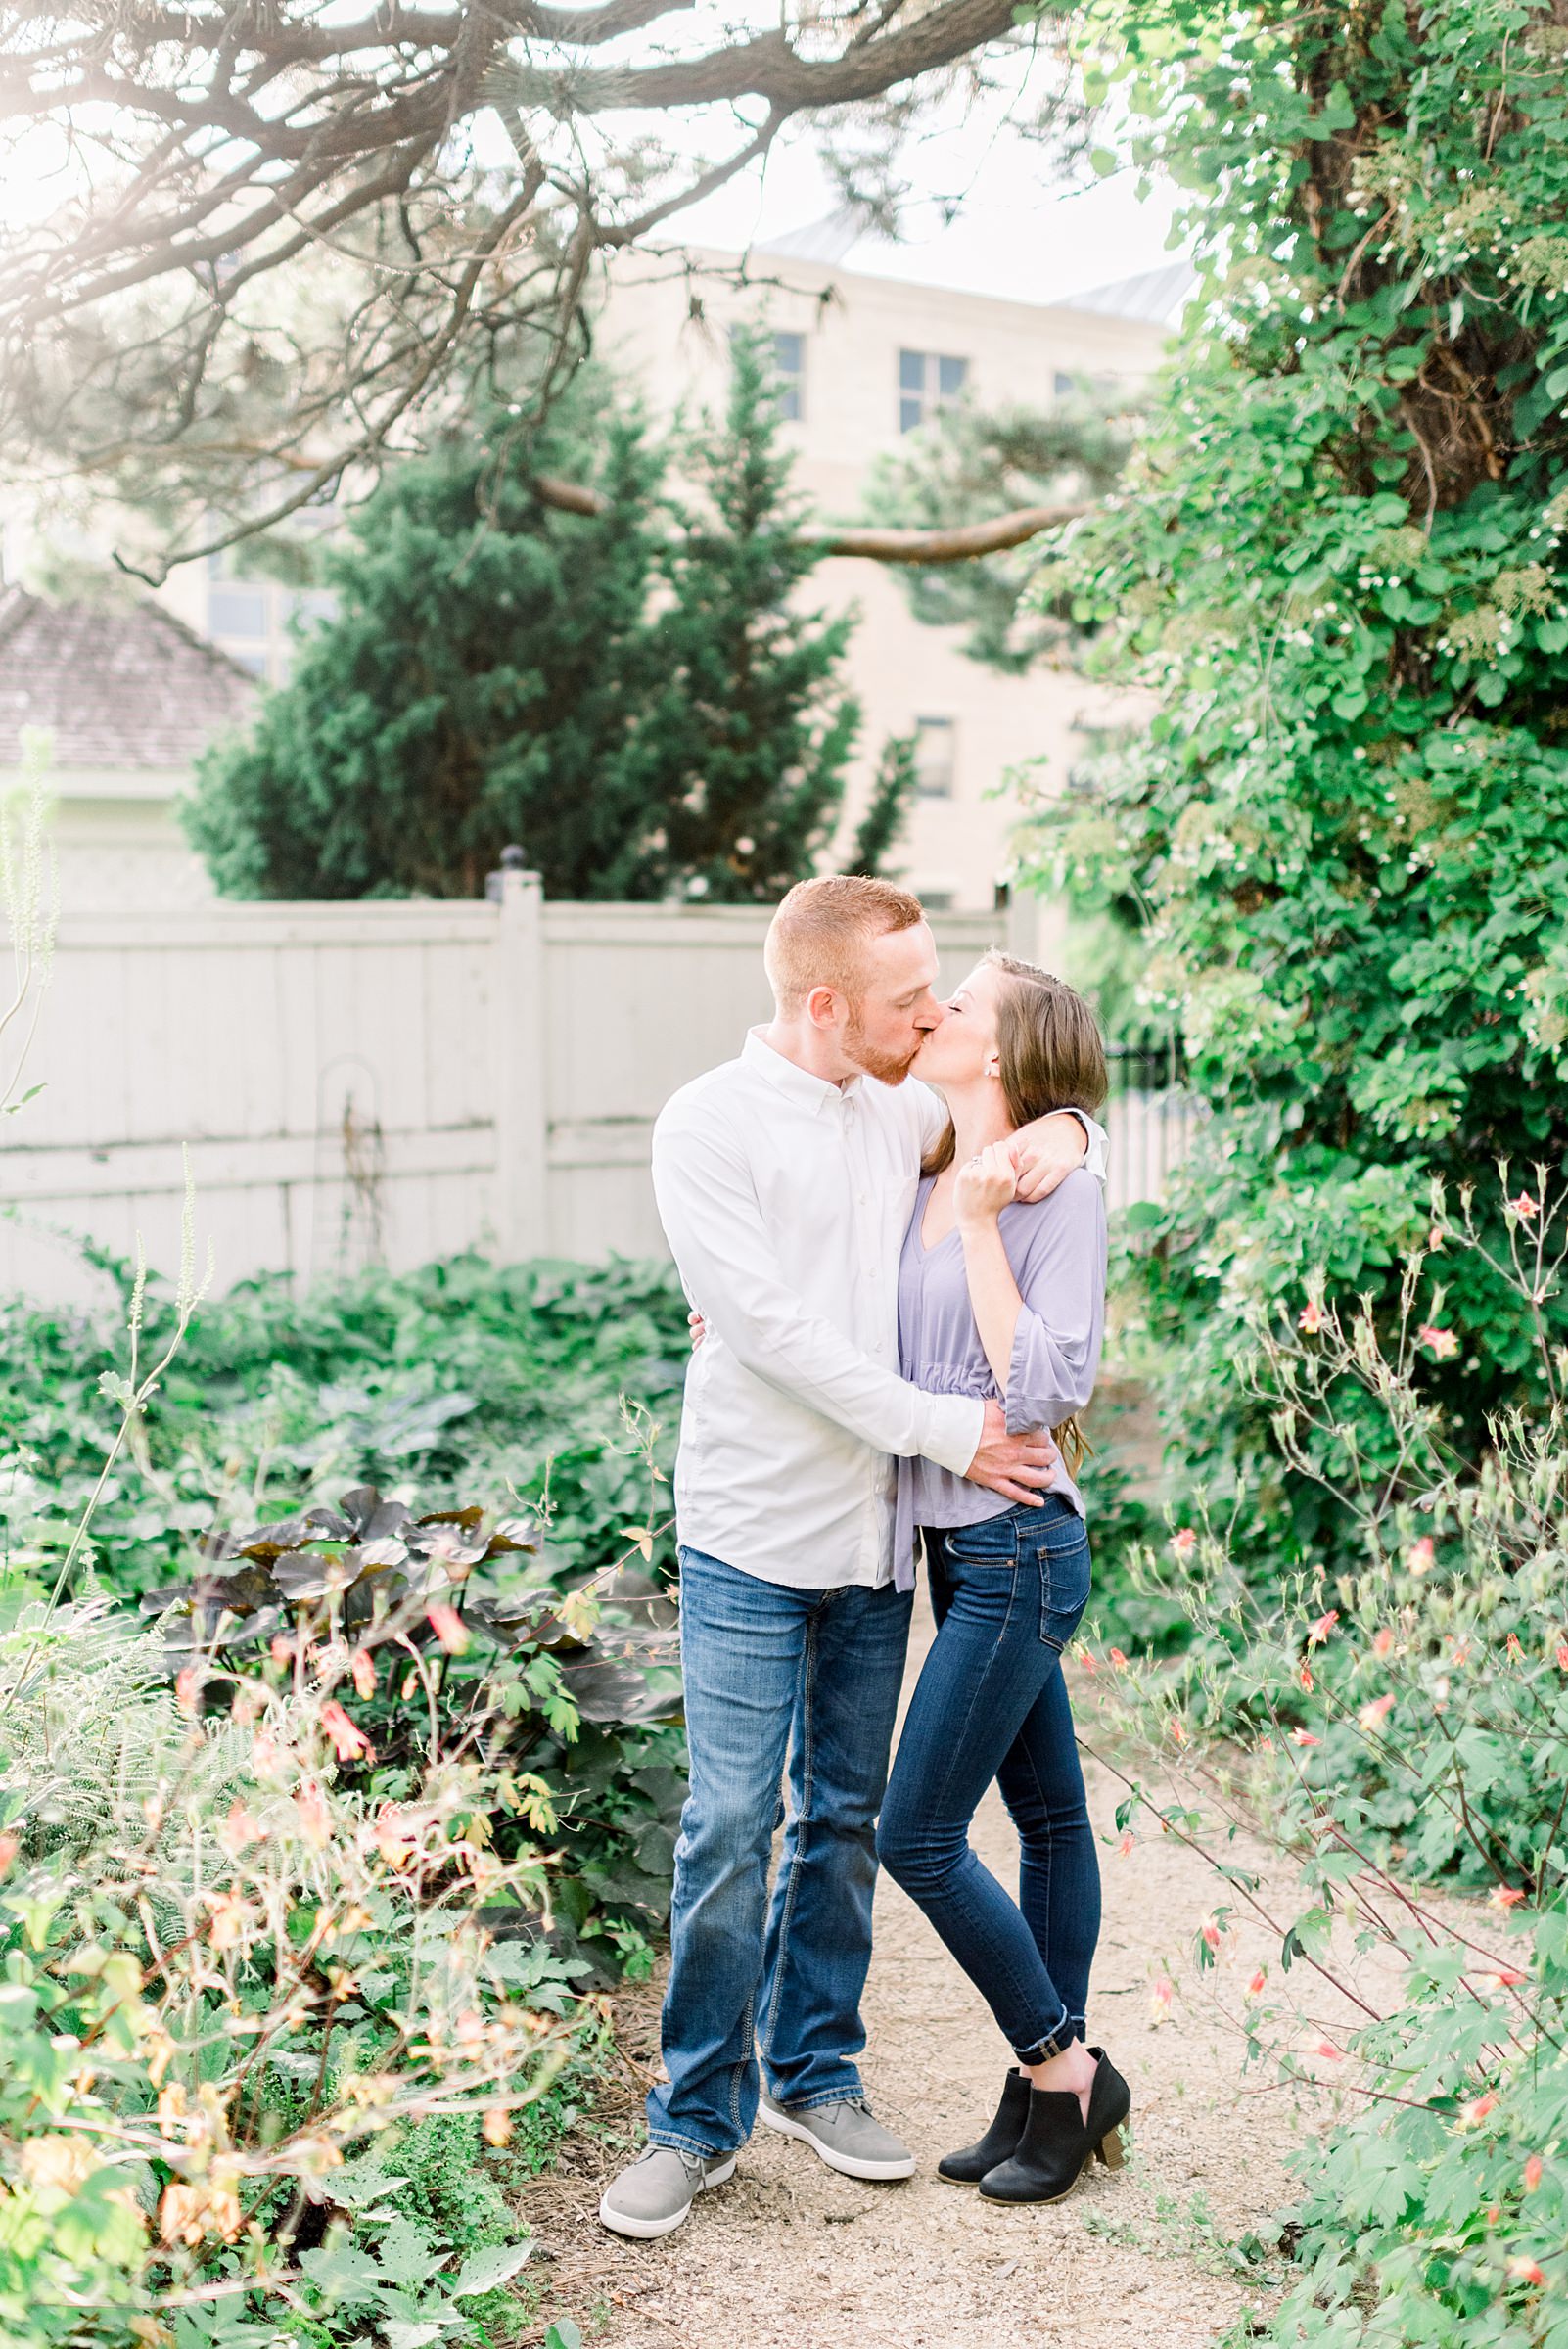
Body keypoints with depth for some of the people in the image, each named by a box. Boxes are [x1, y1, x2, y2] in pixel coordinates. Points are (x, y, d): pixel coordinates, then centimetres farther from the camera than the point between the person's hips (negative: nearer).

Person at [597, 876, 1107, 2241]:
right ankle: (698, 2120, 11)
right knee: (732, 1827, -4)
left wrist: (1061, 1128, -2)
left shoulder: (905, 1113, 7)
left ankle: (815, 2074, 28)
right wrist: (946, 1429, -17)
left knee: (846, 1818, 13)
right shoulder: (708, 1126, -9)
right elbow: (773, 1330, -16)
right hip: (754, 1541, -5)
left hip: (877, 1537, 5)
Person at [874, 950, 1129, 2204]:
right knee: (1048, 1813, 16)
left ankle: (1063, 2069, 14)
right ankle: (1054, 2085, 27)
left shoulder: (1062, 1194, -15)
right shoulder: (929, 1186, 7)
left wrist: (982, 1223, -22)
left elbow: (1045, 1390, -23)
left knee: (917, 1835, -4)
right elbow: (875, 1332, 24)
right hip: (956, 1544, 8)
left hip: (1018, 1550, -8)